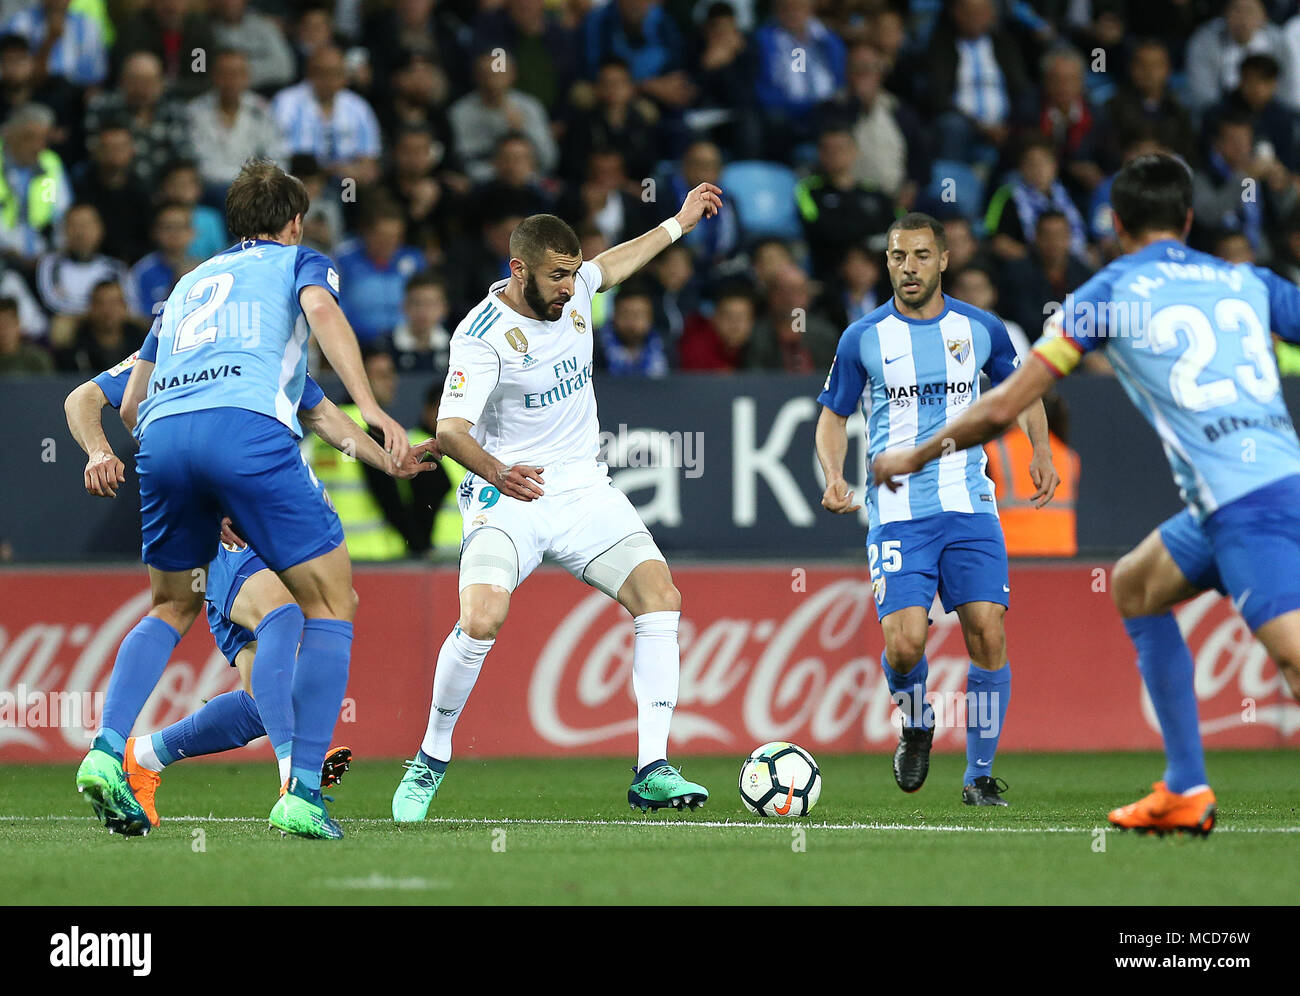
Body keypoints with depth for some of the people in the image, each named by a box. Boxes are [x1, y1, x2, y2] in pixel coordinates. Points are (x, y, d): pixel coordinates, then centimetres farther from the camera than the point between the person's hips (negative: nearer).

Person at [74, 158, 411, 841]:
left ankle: (106, 752, 3)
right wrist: (370, 408, -13)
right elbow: (322, 310, -3)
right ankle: (301, 796, -5)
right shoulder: (301, 262, 22)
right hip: (249, 427, -5)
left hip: (162, 434, 5)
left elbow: (132, 398, 39)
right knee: (331, 605, 5)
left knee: (171, 608, 25)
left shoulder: (190, 282, 36)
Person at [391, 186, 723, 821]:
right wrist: (496, 471, -44)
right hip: (507, 498, -6)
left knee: (660, 595, -14)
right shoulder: (483, 333, -16)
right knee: (482, 617, -28)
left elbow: (610, 267, 29)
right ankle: (430, 761, -6)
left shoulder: (573, 290, 4)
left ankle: (652, 771, -14)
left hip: (584, 492, 6)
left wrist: (678, 224, 39)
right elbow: (451, 428, -25)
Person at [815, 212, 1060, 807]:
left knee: (987, 635, -10)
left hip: (970, 509, 1)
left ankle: (980, 774, 5)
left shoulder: (980, 329, 6)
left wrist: (1041, 450, 7)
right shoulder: (864, 338, 2)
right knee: (904, 642, -17)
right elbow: (834, 415, 12)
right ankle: (916, 725, 16)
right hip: (897, 515, -1)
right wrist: (833, 475, -6)